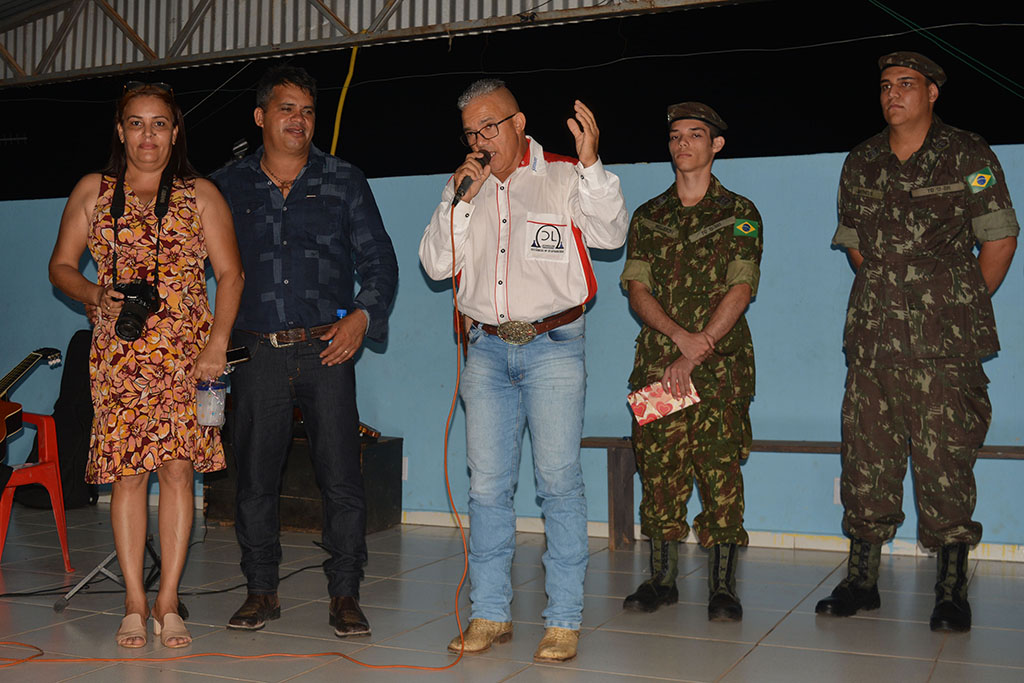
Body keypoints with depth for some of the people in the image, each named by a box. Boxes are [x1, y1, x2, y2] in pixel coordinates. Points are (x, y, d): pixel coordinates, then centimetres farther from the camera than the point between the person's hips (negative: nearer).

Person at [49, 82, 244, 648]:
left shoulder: (201, 196, 8)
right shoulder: (92, 191, 12)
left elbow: (230, 274, 3)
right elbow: (61, 266, 13)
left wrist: (217, 344, -7)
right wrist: (95, 295, -8)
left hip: (186, 351, -1)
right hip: (118, 351, 1)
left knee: (178, 469, -4)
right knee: (127, 471, -2)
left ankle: (167, 602, 5)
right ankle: (135, 602, 7)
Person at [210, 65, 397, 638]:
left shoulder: (344, 181, 10)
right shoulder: (228, 186, 12)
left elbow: (380, 261, 9)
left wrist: (363, 315, -7)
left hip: (328, 349, -1)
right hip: (258, 353, 1)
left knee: (341, 477, -5)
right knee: (255, 476, 5)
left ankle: (345, 595, 7)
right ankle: (262, 591, 19)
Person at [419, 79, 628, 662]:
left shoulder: (564, 178, 4)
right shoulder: (463, 188, 15)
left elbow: (611, 233, -10)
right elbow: (436, 265, 7)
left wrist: (590, 163, -21)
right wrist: (461, 200, -4)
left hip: (553, 346, -4)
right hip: (488, 351, 4)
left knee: (559, 481, -4)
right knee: (488, 484, 5)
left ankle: (564, 620, 5)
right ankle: (491, 614, 16)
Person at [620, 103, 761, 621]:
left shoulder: (739, 214, 6)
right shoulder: (648, 217, 15)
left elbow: (740, 291, -4)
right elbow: (637, 290, 6)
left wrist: (695, 353, -13)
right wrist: (679, 335, -12)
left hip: (720, 364, -3)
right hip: (656, 362, 3)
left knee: (720, 472, -5)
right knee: (658, 470, 3)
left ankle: (722, 587, 3)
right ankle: (662, 579, 13)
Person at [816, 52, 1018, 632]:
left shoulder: (968, 156, 2)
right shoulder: (861, 164, 13)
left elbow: (1000, 239, 4)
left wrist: (964, 306, 5)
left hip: (945, 342, -4)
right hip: (874, 335, 4)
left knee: (945, 459, -3)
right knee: (866, 454, 5)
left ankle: (952, 591, 7)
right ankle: (861, 580, 15)